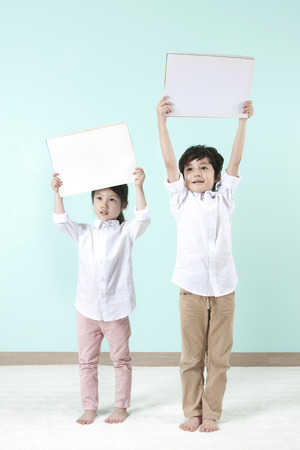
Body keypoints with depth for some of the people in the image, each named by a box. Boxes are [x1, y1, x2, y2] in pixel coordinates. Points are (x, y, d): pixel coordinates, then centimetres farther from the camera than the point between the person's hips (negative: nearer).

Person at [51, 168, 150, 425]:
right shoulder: (84, 233, 4)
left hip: (117, 309, -2)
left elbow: (143, 219, -18)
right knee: (87, 361, 11)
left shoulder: (126, 232, -2)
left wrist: (139, 187, -29)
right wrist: (57, 193, -19)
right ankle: (89, 407, 24)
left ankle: (121, 407, 24)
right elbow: (61, 221, -8)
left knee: (121, 360, 10)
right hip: (87, 308, 2)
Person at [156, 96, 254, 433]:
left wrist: (243, 120, 1)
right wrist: (161, 120, -6)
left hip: (223, 288, 1)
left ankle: (211, 414, 19)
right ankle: (192, 412, 21)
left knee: (219, 357, 7)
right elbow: (169, 161, -1)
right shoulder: (182, 200, 7)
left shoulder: (223, 198, 9)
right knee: (191, 357, 7)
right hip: (191, 288, -1)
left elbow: (235, 159, 3)